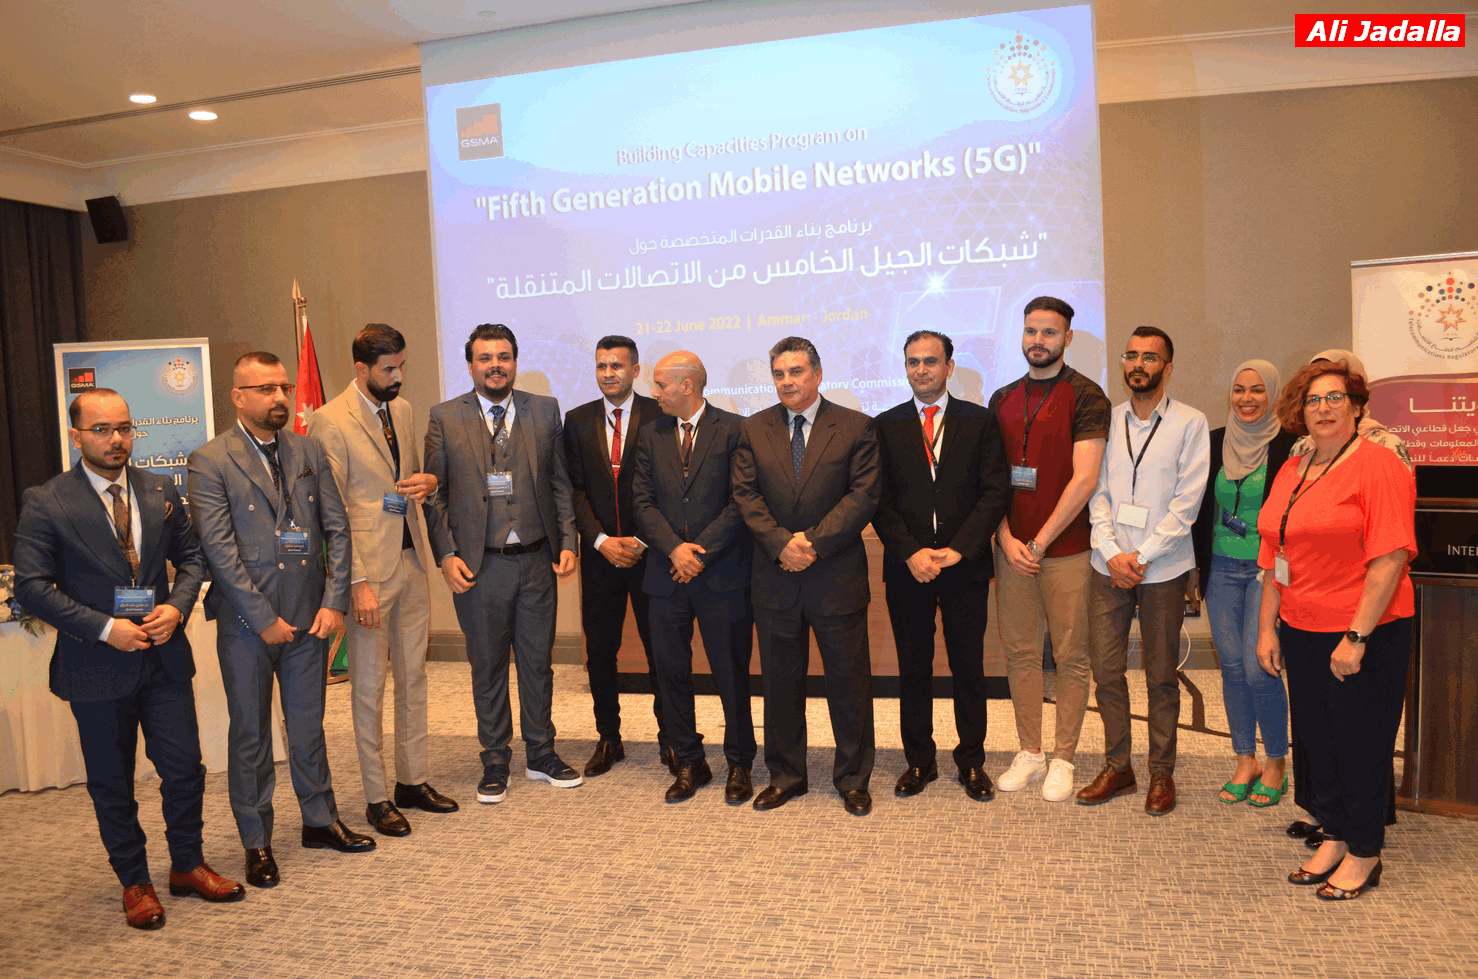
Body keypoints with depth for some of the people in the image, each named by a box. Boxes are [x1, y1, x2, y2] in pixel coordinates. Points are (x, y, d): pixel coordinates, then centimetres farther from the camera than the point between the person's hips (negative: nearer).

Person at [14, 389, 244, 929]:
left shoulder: (161, 491, 5)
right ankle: (134, 883, 29)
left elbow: (191, 557, 11)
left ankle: (188, 866, 29)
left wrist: (176, 606, -8)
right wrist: (104, 627, -17)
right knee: (111, 784, 12)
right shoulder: (45, 503, -7)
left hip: (165, 658, 3)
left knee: (185, 769, 8)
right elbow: (31, 586, -10)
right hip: (97, 667, -3)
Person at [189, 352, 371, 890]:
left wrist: (334, 601, -5)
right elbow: (218, 549, -12)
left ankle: (320, 820, 32)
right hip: (246, 623, -3)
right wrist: (264, 619, -14)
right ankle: (256, 842, 23)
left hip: (309, 618, 4)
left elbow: (337, 528, 4)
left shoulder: (309, 451, 6)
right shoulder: (210, 461, -7)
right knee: (250, 735, 9)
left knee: (308, 724, 16)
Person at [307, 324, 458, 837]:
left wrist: (429, 482, -1)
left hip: (413, 562, 7)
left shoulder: (403, 410, 11)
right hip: (369, 568, -7)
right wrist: (358, 582, -18)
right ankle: (377, 798, 16)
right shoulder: (329, 422, -11)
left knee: (413, 678, 14)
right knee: (369, 687, 4)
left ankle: (412, 781, 27)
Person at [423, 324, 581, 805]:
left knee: (538, 661, 12)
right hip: (478, 566, -1)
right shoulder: (445, 418, 1)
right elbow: (434, 494, 0)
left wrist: (567, 541, 0)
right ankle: (495, 762, 25)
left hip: (536, 561, 2)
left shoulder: (545, 410, 6)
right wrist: (446, 556, -8)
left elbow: (560, 483, 8)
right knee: (488, 669, 10)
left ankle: (541, 754, 28)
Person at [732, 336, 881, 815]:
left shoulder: (856, 427, 0)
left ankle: (853, 779, 23)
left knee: (849, 681, 7)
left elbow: (864, 494, -7)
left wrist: (814, 542, -16)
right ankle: (786, 775, 27)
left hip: (837, 575, -2)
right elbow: (746, 495, 1)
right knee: (780, 681, 11)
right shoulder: (753, 429, 8)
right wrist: (781, 543, -14)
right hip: (775, 577, 2)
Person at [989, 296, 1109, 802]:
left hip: (1066, 549, -4)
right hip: (1011, 548, 4)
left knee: (1071, 657, 4)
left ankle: (1063, 759, 17)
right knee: (1019, 652, 9)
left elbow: (1084, 480, -12)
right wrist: (1007, 539, -4)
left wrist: (1039, 543, -12)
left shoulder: (1085, 396, -4)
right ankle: (1029, 753, 22)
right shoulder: (1003, 399, 12)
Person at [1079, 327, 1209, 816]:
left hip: (1162, 568, -2)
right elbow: (1097, 492, 5)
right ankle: (1117, 767, 19)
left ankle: (1162, 773, 19)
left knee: (1161, 675, 5)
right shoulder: (1107, 420, 8)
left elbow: (1187, 501, -6)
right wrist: (1112, 552, -8)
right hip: (1110, 567, 3)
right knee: (1105, 670, 4)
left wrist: (1142, 556, -12)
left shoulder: (1190, 423, -1)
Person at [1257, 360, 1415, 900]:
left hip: (1365, 633, -6)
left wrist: (1357, 637, -20)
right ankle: (1334, 838, 31)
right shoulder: (1290, 472, 11)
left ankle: (1364, 854, 21)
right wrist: (1267, 628, 10)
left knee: (1361, 743, 5)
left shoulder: (1379, 466, -11)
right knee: (1316, 738, 14)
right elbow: (1274, 558, 14)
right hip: (1302, 632, 7)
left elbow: (1389, 559, -17)